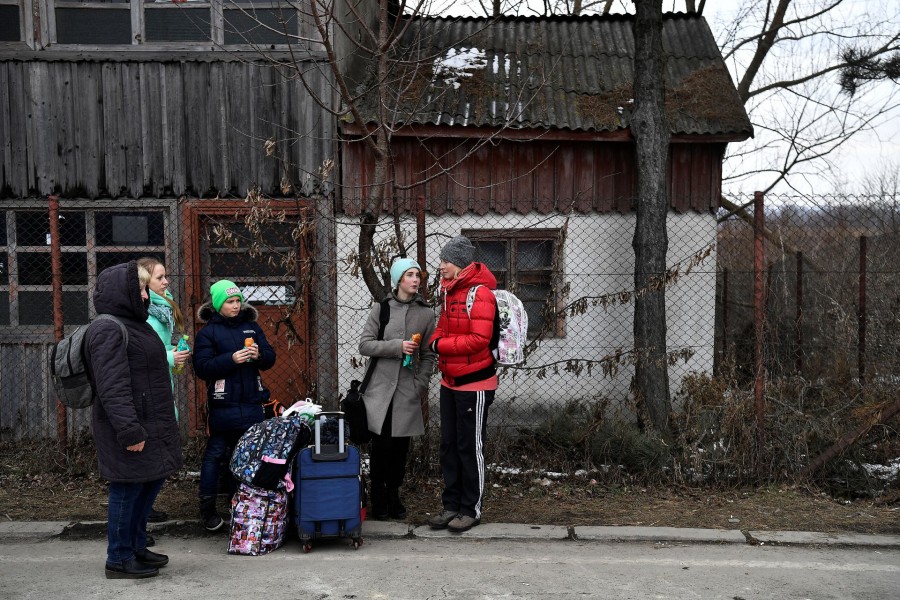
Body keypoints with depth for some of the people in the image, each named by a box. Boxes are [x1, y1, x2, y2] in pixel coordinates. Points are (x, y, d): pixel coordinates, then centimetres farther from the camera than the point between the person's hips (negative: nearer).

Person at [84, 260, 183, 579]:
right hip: (131, 427, -10)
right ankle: (119, 559, 12)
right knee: (128, 489, -1)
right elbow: (112, 388, -24)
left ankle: (136, 546, 31)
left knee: (151, 482, 17)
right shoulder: (108, 331, -16)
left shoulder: (132, 324, 16)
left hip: (150, 424, 10)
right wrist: (129, 430, -27)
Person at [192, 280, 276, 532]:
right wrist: (231, 359, -21)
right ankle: (207, 508, 12)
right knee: (215, 454, 1)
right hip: (223, 404, -4)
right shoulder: (207, 332, -1)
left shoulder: (251, 326, 11)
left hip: (252, 402, 4)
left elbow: (270, 358, 10)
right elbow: (202, 367, -10)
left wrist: (259, 355, -12)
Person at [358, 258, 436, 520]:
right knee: (381, 444, -1)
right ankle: (378, 498, 13)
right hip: (381, 388, -2)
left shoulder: (426, 313, 6)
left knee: (401, 445, 6)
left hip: (407, 390, 2)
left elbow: (427, 355, 9)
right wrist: (397, 346, -14)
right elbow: (364, 345, -4)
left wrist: (421, 385, 0)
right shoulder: (381, 308, 1)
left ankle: (394, 496, 21)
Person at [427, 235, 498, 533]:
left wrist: (441, 345, -14)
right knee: (449, 445, 13)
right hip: (450, 382, 8)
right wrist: (436, 340, -3)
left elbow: (479, 339, -24)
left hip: (474, 384, -8)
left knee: (470, 447, 2)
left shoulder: (479, 293, -17)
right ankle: (451, 505, 25)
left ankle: (471, 509, 15)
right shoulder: (449, 290, 10)